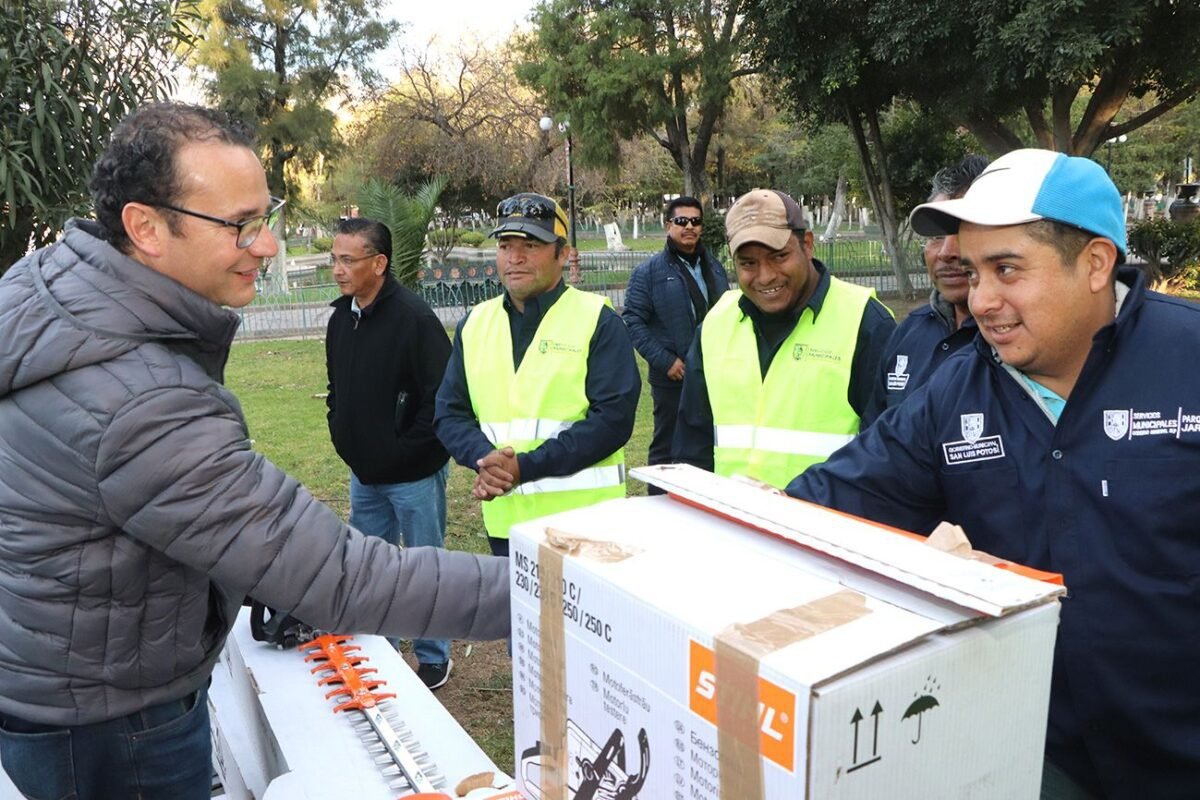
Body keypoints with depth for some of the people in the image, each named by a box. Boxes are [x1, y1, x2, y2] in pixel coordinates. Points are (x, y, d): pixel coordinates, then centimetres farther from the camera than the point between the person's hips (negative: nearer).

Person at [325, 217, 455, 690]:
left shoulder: (413, 318, -19)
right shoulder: (341, 318, 5)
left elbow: (443, 396, -22)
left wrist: (408, 450, -17)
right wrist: (344, 438, 8)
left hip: (414, 474, -7)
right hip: (364, 473, 8)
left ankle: (433, 659, 27)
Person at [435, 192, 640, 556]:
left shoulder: (598, 321, -6)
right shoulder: (475, 324, 8)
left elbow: (614, 417, -13)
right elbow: (449, 413, 9)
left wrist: (526, 466, -19)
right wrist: (485, 458, -12)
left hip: (584, 519, -4)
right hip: (505, 521, 4)